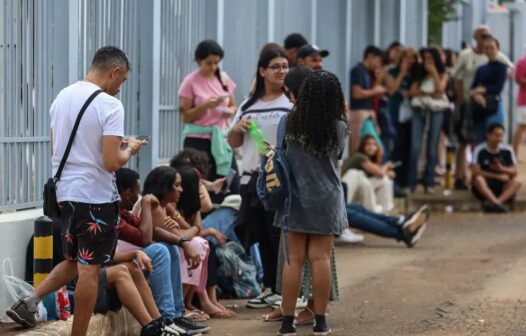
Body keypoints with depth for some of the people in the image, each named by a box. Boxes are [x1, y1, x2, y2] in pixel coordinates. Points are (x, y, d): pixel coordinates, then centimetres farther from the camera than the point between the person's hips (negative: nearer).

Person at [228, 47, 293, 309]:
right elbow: (233, 143, 20)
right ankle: (270, 288, 20)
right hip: (252, 177, 5)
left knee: (281, 236, -5)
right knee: (261, 236, 10)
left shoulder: (293, 103, -2)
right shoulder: (248, 105, 14)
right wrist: (237, 128, 0)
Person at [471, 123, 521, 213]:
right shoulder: (480, 150, -7)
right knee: (478, 179, -34)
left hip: (501, 187, 3)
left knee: (516, 183, -26)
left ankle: (496, 202, -50)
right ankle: (496, 203, -55)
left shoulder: (507, 150, 2)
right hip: (485, 186, -3)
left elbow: (514, 172, 2)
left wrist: (502, 169, -20)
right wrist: (497, 176, -15)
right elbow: (475, 172, -13)